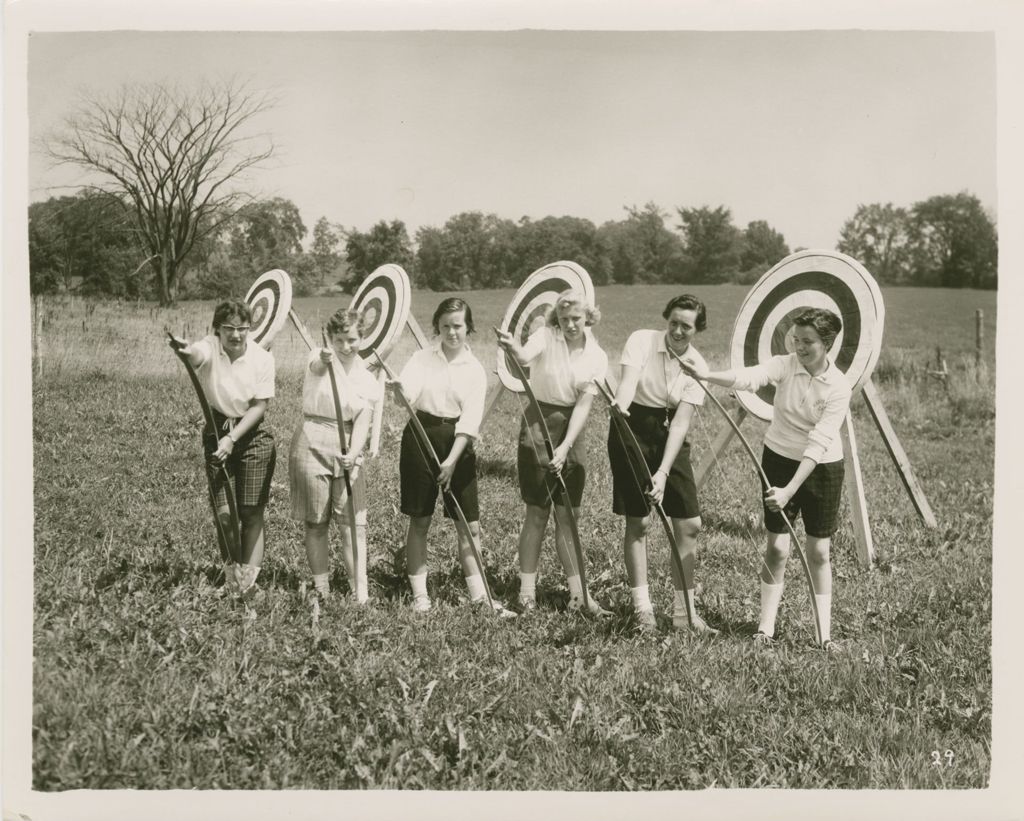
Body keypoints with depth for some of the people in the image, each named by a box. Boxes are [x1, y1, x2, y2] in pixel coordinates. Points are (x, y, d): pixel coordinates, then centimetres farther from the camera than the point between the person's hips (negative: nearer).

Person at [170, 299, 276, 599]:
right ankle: (232, 575, 18)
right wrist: (185, 350, -64)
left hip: (252, 436, 0)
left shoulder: (262, 358, -11)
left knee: (252, 513, 0)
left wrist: (232, 438, -19)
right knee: (225, 513, -3)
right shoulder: (209, 348, -13)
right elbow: (196, 354, -39)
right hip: (216, 433, 0)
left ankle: (248, 580, 10)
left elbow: (259, 407, -9)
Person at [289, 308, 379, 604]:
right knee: (316, 524, 5)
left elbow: (362, 423, -5)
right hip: (312, 444, -2)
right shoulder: (319, 360, -4)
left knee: (354, 523, -3)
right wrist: (324, 359, -56)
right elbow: (317, 366, -30)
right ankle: (321, 591, 14)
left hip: (348, 449, 3)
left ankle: (361, 594, -3)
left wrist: (353, 454, -26)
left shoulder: (368, 381, 5)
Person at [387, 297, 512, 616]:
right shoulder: (422, 358, 2)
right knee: (419, 521, 4)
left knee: (470, 525, 2)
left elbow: (470, 419, -7)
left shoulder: (475, 369, 3)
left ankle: (479, 595, 10)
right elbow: (407, 393, -16)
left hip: (457, 442, 1)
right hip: (421, 437, -1)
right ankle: (419, 594, 13)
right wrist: (398, 389, -40)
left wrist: (453, 459, -19)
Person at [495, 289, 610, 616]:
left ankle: (578, 594, 13)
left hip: (572, 429, 3)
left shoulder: (596, 356, 1)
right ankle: (527, 591, 8)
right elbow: (526, 356, -31)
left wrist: (565, 446, -18)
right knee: (537, 512, -1)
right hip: (539, 422, -3)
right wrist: (513, 347, -55)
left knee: (568, 514, 7)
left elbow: (583, 404, -6)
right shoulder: (546, 336, -8)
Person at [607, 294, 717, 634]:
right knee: (638, 522, -2)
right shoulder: (641, 340, -10)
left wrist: (663, 472, -25)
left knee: (689, 524, 1)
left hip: (670, 437, 3)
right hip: (632, 430, -3)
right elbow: (628, 380, -28)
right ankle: (642, 608, 9)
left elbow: (681, 421, -15)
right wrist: (619, 409, -51)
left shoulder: (698, 366, -7)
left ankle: (684, 611, 12)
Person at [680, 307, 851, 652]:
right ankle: (765, 627, 11)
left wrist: (790, 490, -33)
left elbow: (818, 443, -25)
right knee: (777, 548, 2)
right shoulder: (784, 365, -13)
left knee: (819, 552, 4)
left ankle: (825, 633, 14)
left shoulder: (838, 387, -18)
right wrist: (708, 375, -54)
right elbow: (749, 377, -34)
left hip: (822, 468, -1)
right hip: (779, 459, 1)